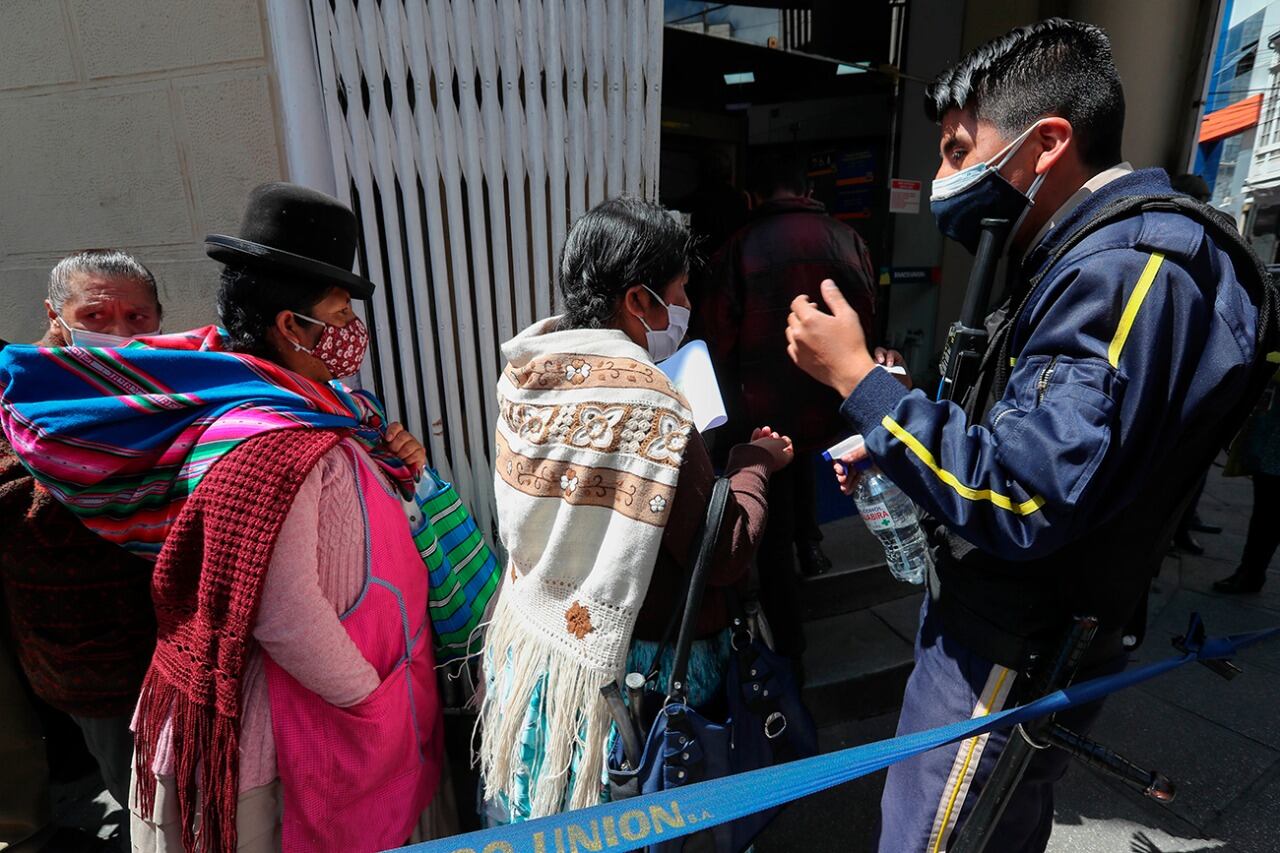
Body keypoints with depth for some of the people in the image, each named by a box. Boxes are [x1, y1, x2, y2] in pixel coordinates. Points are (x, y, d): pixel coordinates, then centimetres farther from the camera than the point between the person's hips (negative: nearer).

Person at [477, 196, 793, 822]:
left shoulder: (525, 374, -8)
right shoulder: (653, 412, -30)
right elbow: (726, 558, -22)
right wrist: (755, 463, -8)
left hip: (530, 641, 7)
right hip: (623, 669, -6)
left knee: (544, 805, 31)